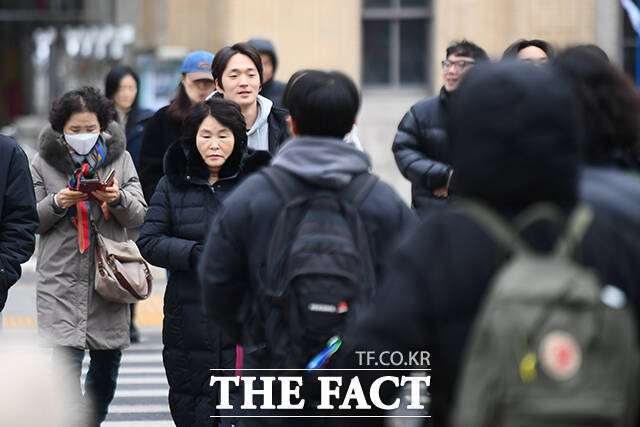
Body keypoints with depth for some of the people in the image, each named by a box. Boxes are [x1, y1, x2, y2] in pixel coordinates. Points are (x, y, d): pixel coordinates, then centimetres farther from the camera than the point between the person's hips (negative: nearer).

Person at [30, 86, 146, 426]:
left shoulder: (119, 158, 6)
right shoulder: (44, 163, 3)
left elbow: (138, 216, 2)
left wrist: (117, 198, -18)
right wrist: (56, 203, -16)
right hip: (61, 283, -2)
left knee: (106, 366, 12)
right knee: (66, 363, -14)